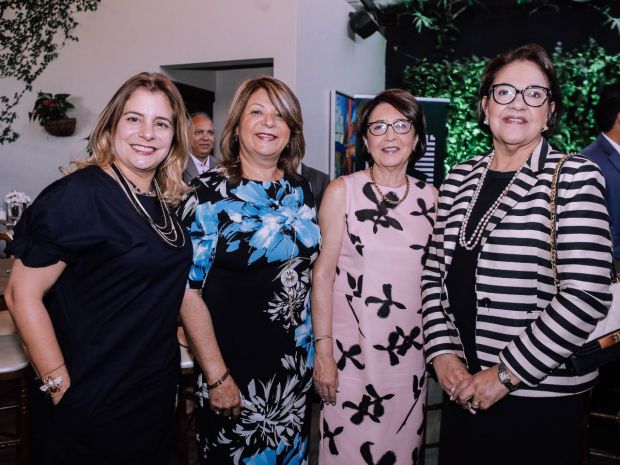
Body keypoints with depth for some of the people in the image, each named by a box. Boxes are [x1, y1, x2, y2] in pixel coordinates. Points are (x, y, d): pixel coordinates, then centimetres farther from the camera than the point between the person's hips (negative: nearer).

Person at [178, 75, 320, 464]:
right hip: (235, 363, -5)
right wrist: (216, 375, -16)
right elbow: (189, 289, -14)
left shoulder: (300, 190, 3)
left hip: (296, 361, 5)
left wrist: (317, 350, 8)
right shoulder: (210, 192, -12)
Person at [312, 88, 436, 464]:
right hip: (352, 345, -3)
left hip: (410, 347, 4)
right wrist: (323, 350, -12)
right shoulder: (342, 191, -5)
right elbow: (323, 273, -7)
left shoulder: (429, 196, 6)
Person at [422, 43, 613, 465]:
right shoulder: (460, 179, 5)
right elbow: (435, 273, 6)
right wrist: (443, 352, -6)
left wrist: (505, 375, -16)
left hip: (544, 398, -4)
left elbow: (587, 296, -16)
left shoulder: (575, 178, -8)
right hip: (463, 387, 5)